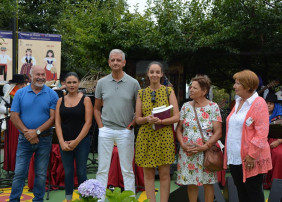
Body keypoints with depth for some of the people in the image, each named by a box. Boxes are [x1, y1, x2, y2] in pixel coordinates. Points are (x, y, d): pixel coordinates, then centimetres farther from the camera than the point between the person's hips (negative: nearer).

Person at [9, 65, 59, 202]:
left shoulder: (52, 94, 0)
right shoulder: (20, 93, 3)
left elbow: (53, 118, -6)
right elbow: (14, 116, -1)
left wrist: (37, 132, -16)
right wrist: (27, 132, -14)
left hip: (44, 139, 0)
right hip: (24, 139, 0)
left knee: (41, 174, 9)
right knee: (19, 172, 3)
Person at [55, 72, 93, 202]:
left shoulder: (85, 100, 0)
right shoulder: (61, 101, 8)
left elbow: (88, 123, -6)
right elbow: (57, 123, 4)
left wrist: (76, 141, -10)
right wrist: (62, 142, -7)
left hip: (82, 141, -2)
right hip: (65, 143, 3)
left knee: (81, 171, 2)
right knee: (68, 171, 8)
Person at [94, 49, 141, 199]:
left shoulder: (133, 83, 0)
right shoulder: (102, 83, 6)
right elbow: (96, 108, 13)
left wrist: (131, 125, -5)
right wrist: (101, 126, 2)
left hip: (125, 132, -1)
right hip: (105, 130, 2)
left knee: (127, 170, 6)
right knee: (102, 169, 7)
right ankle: (100, 198, 16)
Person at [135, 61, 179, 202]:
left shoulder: (169, 91, 4)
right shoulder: (141, 93, 9)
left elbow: (176, 117, -2)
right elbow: (138, 119, 8)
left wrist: (160, 121, -18)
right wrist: (147, 119, -14)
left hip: (164, 136, -1)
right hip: (146, 137, 2)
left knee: (165, 174, 2)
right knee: (148, 174, 4)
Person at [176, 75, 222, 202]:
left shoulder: (213, 107, -3)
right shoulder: (186, 106, 7)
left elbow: (218, 132, -7)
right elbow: (179, 128, 7)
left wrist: (205, 146, -17)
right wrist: (183, 144, -9)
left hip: (206, 151, -3)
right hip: (187, 152, 3)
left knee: (208, 182, 4)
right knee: (191, 183, 8)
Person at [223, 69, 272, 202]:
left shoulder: (258, 103, -11)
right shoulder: (238, 102, 13)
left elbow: (261, 133, -17)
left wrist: (252, 155, -20)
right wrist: (228, 152, 15)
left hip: (249, 159, -7)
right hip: (234, 157, 8)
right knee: (241, 191, 16)